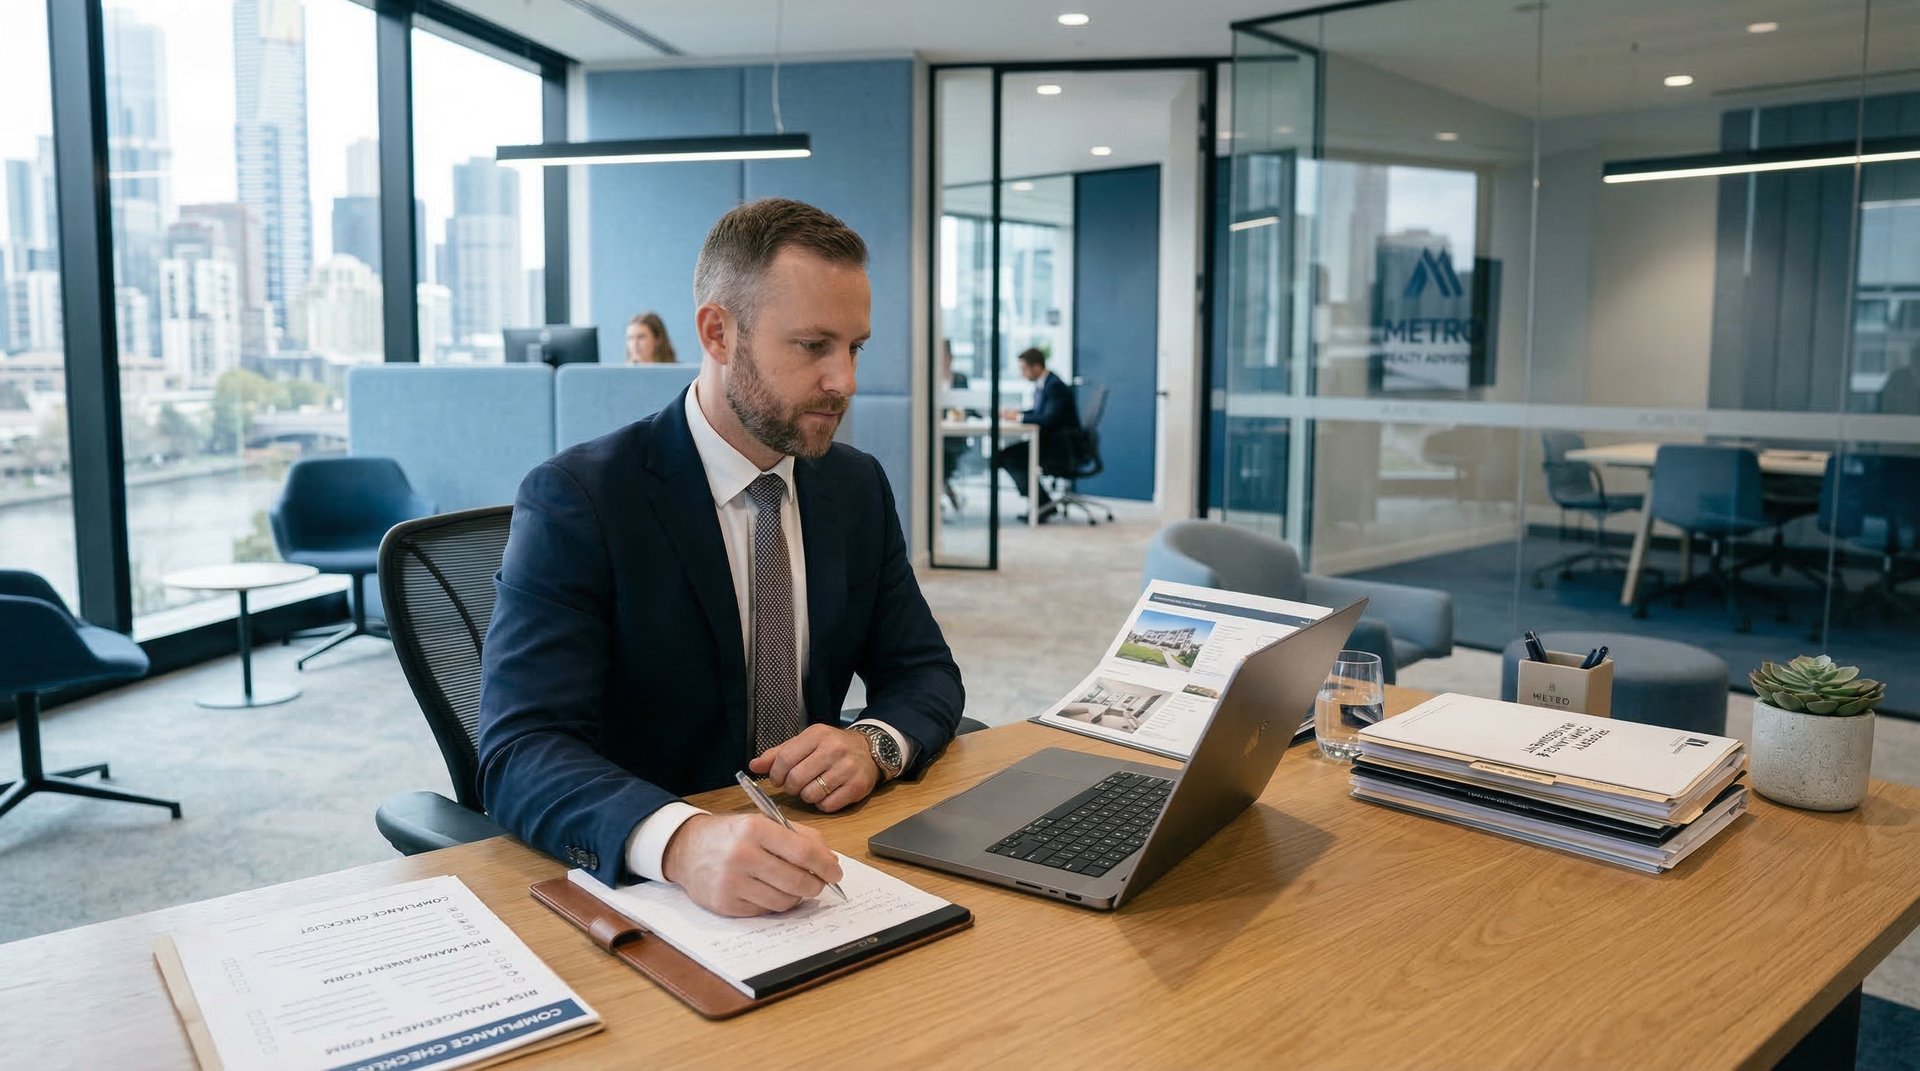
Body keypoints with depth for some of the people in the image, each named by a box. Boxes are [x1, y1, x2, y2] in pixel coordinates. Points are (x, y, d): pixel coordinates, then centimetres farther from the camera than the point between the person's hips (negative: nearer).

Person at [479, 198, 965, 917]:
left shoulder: (859, 487, 7)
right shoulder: (574, 500, -11)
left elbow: (924, 672, 11)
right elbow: (519, 755, -19)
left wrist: (873, 745, -13)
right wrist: (683, 840, -39)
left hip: (805, 862, 4)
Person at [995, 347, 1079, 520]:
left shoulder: (1055, 386, -19)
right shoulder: (1041, 384, 9)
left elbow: (1049, 419, -29)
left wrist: (1019, 417, -21)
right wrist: (1017, 413, 2)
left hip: (1061, 446, -10)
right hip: (1048, 441, 10)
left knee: (1012, 457, -20)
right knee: (1003, 455, -1)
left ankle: (1043, 504, -7)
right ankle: (1040, 501, 1)